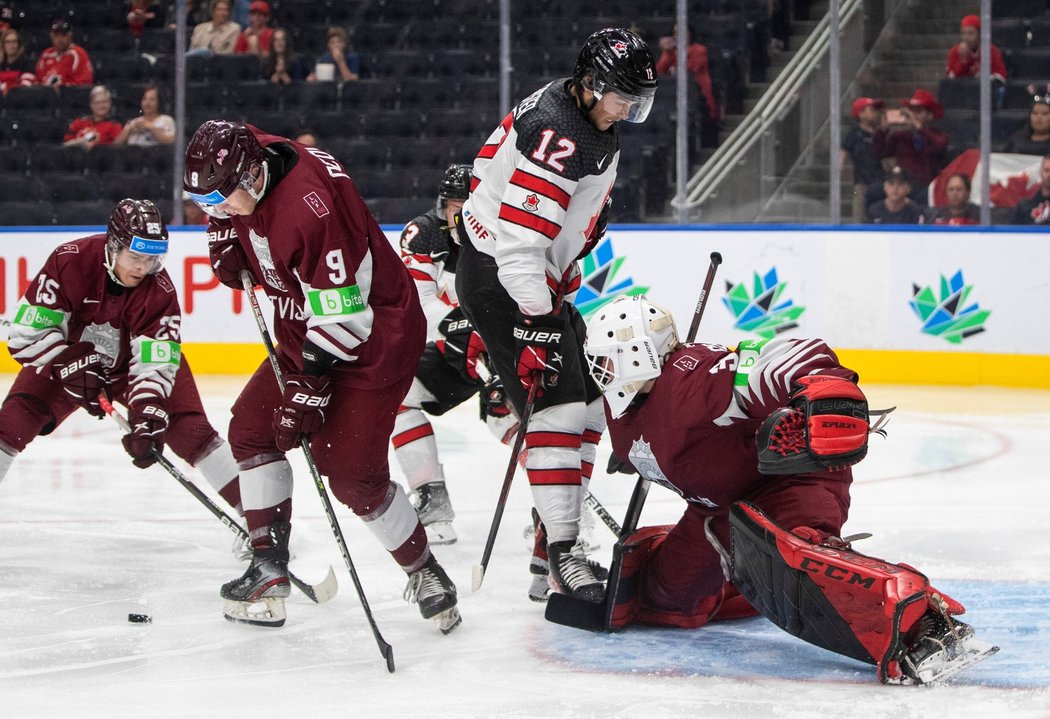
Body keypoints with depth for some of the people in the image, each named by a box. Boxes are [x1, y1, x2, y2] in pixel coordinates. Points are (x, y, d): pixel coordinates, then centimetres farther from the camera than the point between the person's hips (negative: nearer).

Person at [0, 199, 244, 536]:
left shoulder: (159, 290, -27)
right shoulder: (69, 260, -30)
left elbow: (155, 363, -27)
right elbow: (28, 331, -26)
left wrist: (147, 419, -40)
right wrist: (72, 366, -34)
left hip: (135, 359, 0)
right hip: (67, 355, 0)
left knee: (189, 428, -15)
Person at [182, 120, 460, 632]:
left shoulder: (310, 206, -33)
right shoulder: (248, 157, -6)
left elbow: (342, 316, -30)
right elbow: (229, 210, 22)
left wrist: (309, 389, -27)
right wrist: (228, 241, 2)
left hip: (373, 335, -10)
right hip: (306, 330, 10)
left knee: (351, 471, -12)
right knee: (251, 430, 8)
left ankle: (425, 574, 6)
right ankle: (270, 567, 14)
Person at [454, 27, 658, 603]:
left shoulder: (593, 124, 7)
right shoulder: (558, 136, -25)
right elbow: (519, 240, -29)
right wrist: (539, 321, -28)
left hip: (542, 274, 11)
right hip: (498, 276, -11)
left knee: (589, 399, 11)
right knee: (557, 405, -18)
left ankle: (561, 525, 16)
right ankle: (560, 553, -20)